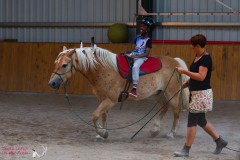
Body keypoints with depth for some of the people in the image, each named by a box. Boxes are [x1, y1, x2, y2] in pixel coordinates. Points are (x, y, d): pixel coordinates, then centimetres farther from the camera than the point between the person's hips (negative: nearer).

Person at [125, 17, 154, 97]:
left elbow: (147, 54, -14)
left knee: (135, 66, -36)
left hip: (141, 57, -8)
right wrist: (127, 52, 3)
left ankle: (134, 88, -42)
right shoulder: (138, 37, 15)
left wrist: (136, 56, -23)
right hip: (133, 55, 8)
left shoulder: (148, 40, -6)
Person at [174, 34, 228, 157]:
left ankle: (186, 150, 1)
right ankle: (220, 141, 29)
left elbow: (201, 77, -26)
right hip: (196, 93, 10)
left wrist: (184, 71, -24)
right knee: (201, 121, 18)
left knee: (192, 121, -5)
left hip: (202, 94, -10)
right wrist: (187, 83, 10)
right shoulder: (197, 57, 12)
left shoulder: (206, 59, -17)